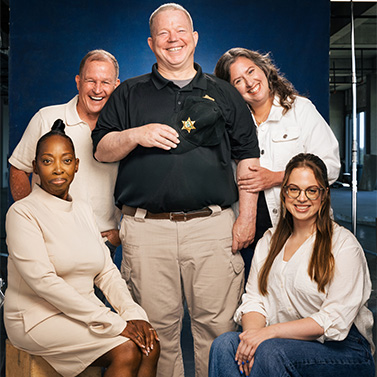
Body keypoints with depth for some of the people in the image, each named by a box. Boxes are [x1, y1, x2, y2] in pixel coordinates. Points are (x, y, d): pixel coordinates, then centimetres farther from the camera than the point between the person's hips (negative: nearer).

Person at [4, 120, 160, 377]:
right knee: (126, 350, -23)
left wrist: (133, 314, -10)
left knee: (150, 345, -13)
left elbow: (107, 271, 9)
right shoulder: (23, 213, -11)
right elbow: (43, 281, -21)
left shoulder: (84, 210, 11)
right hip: (39, 317, -6)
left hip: (85, 314, 6)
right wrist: (114, 324, -23)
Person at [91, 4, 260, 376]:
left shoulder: (225, 94, 15)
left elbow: (247, 156, 12)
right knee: (158, 327, 8)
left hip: (212, 225, 0)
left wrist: (247, 216, 4)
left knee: (217, 325, 2)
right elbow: (101, 150, 11)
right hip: (146, 228, 0)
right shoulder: (129, 94, 14)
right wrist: (136, 135, -9)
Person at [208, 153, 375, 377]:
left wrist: (270, 332, -22)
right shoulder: (270, 241, 11)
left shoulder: (344, 244, -7)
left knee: (269, 351, -33)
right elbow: (254, 300, 6)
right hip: (285, 342, 5)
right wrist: (253, 333, -17)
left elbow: (335, 320, -14)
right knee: (225, 344, -24)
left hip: (344, 350, -4)